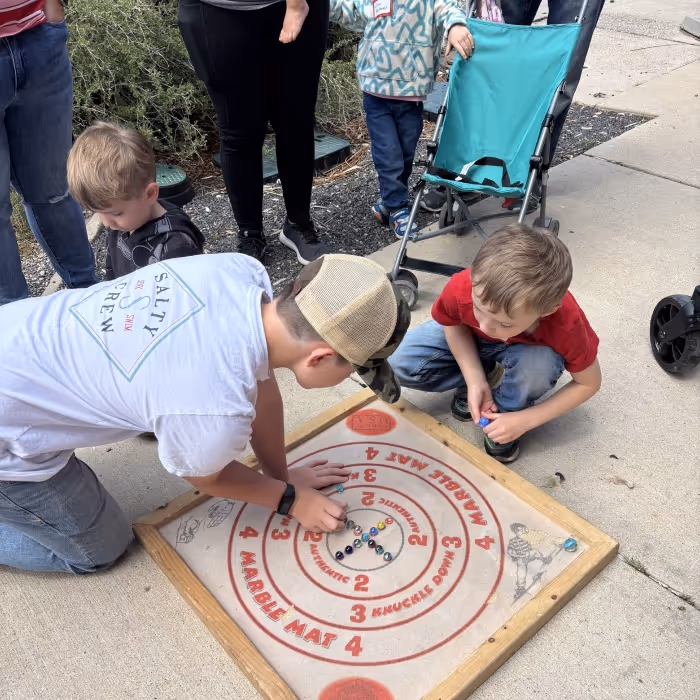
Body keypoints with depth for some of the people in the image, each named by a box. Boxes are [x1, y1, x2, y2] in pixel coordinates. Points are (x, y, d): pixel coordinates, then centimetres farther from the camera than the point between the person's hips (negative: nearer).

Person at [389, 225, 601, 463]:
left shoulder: (566, 326, -39)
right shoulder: (461, 289, -39)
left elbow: (589, 383, -20)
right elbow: (452, 323, -13)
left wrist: (524, 420, -26)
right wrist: (475, 380, -23)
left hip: (528, 348, -1)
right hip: (469, 338, 2)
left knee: (537, 363, -37)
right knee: (401, 364, -17)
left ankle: (508, 409, -4)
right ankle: (486, 375, 4)